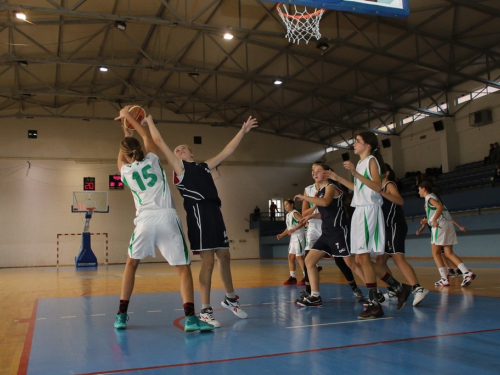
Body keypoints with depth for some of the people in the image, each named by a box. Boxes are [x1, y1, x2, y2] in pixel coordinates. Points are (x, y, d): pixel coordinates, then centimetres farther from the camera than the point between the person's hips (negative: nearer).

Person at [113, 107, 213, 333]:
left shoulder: (125, 171, 10)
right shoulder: (152, 160, 8)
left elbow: (122, 155, 34)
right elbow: (146, 136, 27)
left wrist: (126, 134, 47)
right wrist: (129, 117, 37)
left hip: (145, 221, 1)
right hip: (167, 218, -1)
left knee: (131, 264, 22)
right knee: (183, 268, 2)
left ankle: (121, 315, 21)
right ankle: (190, 318, -12)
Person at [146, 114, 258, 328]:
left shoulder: (204, 167, 26)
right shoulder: (179, 166, 10)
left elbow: (226, 153, 28)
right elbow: (159, 142, 6)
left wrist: (243, 131, 29)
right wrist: (148, 121, 12)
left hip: (214, 212, 6)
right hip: (199, 212, -6)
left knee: (224, 257, 13)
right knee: (208, 261, -10)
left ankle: (230, 299, 31)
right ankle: (205, 310, -1)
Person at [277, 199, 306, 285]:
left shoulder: (295, 213, -12)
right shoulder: (288, 215, 16)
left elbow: (303, 221, -26)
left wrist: (294, 229, -29)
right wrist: (282, 235, 11)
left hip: (299, 237, -10)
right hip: (293, 238, 10)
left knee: (299, 257, -8)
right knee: (290, 257, 8)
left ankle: (306, 277, -2)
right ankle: (292, 277, 13)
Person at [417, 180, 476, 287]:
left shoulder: (429, 197, -4)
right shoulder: (433, 196, 24)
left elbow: (440, 207, -21)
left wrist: (434, 220, -21)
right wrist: (427, 221, 21)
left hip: (440, 225, -9)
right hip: (448, 224, 9)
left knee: (436, 253, 0)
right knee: (449, 253, 5)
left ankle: (444, 279, -3)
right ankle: (467, 273, -9)